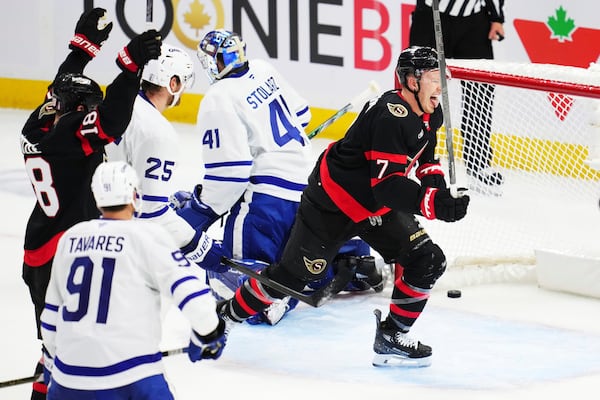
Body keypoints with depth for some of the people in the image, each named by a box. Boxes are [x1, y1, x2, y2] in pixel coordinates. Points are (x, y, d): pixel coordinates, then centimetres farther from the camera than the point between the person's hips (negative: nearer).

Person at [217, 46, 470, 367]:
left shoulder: (427, 116, -1)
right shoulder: (390, 116, -30)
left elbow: (423, 161, 17)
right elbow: (387, 184, -36)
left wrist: (439, 191, -3)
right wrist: (433, 204, -45)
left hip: (376, 205, 8)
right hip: (333, 200, -8)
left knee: (428, 262, -6)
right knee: (292, 273, 2)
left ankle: (391, 339, 3)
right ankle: (227, 314, 24)